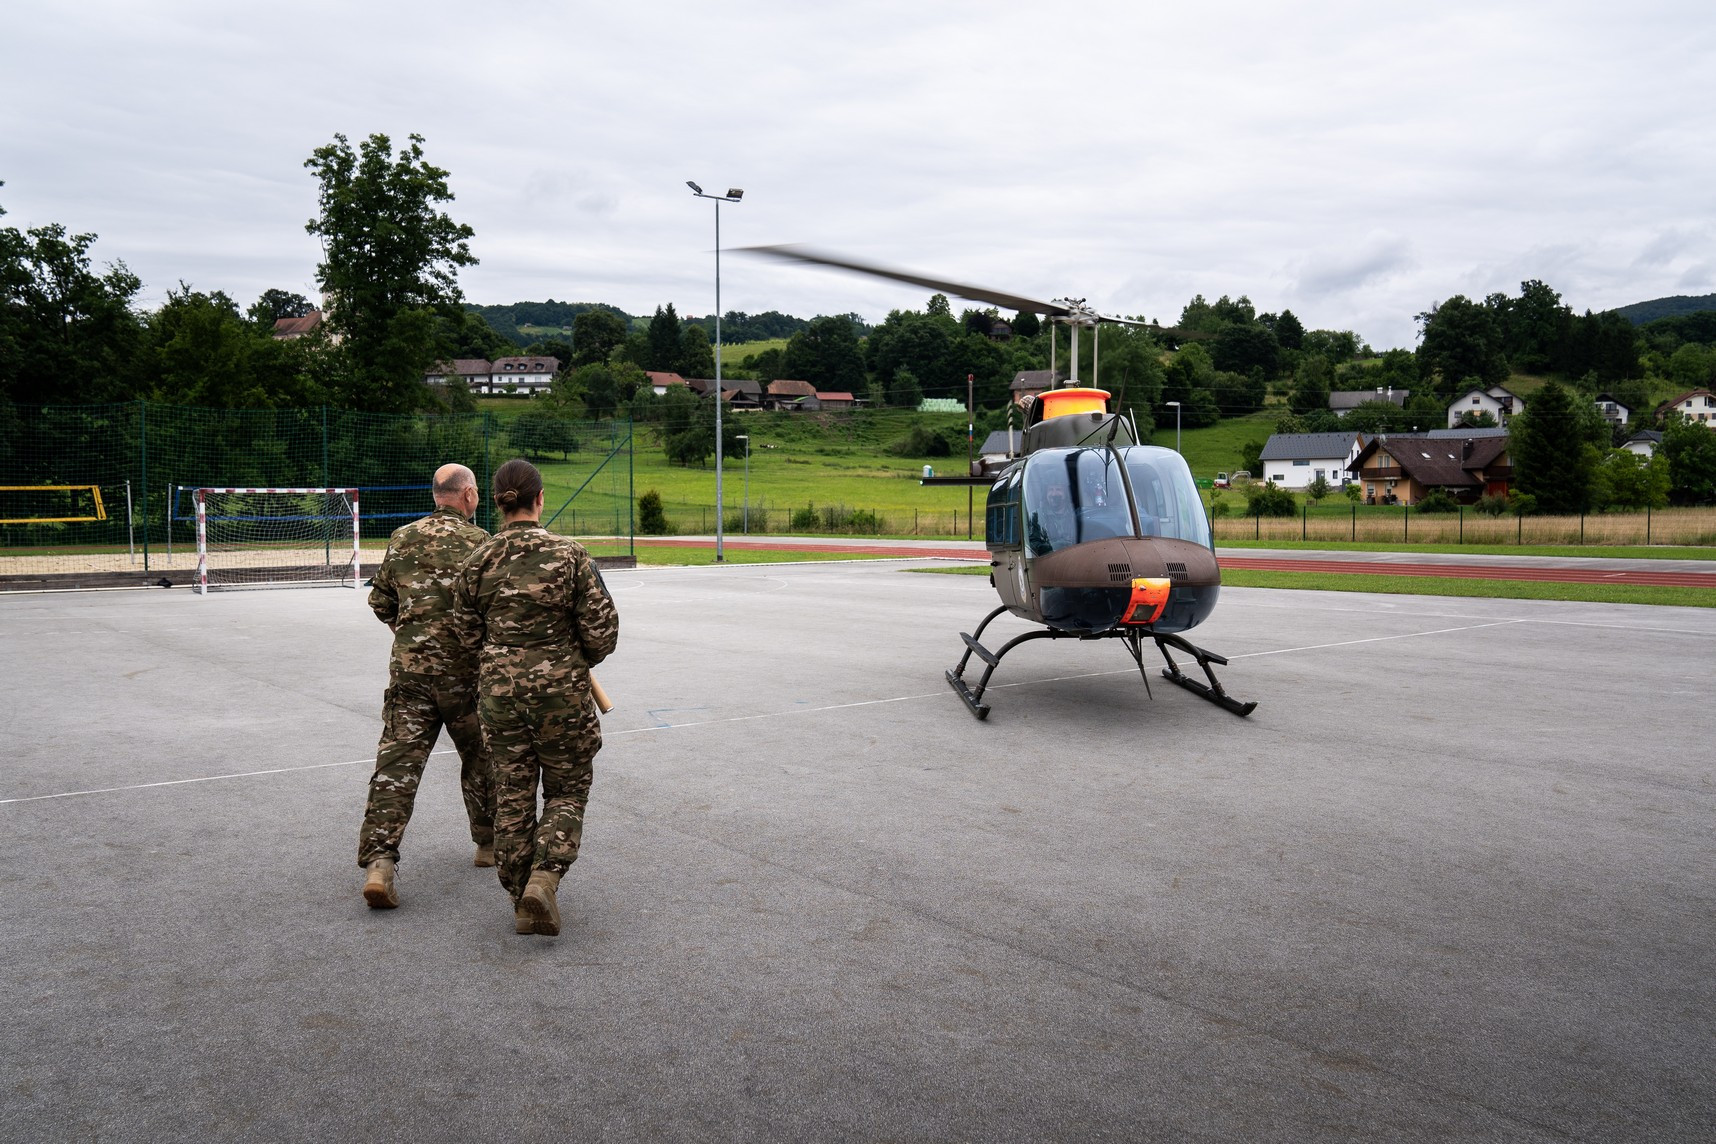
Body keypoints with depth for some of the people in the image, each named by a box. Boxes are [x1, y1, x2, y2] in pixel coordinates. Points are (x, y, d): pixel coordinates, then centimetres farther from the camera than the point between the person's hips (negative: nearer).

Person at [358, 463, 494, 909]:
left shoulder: (401, 538, 6)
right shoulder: (479, 542, -8)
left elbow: (380, 602, 12)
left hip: (408, 667, 3)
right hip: (464, 670, -3)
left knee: (397, 761, 0)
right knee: (480, 756, 16)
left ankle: (378, 861, -11)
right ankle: (490, 842, 30)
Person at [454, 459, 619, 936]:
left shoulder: (478, 560, -2)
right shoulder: (569, 554, -11)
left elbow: (470, 634, 5)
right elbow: (602, 631, -9)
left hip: (499, 687, 3)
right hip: (560, 689, -3)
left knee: (512, 794, 13)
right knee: (568, 790, 12)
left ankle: (521, 899, 21)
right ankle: (543, 880, -7)